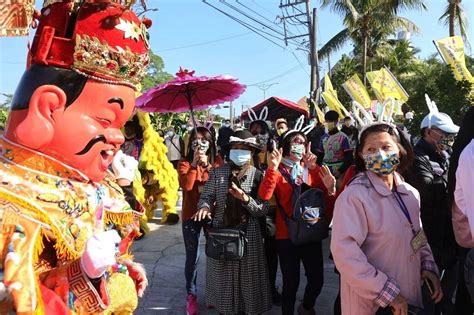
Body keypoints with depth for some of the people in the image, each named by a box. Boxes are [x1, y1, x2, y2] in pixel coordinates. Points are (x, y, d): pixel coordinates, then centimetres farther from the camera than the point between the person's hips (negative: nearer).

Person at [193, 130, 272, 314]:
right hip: (221, 230, 2)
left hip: (248, 233, -2)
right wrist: (204, 207, -20)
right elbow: (206, 196, 1)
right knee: (222, 273, 16)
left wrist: (246, 199, -23)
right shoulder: (217, 172, 1)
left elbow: (263, 209, -8)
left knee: (247, 275, 9)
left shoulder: (257, 175, -4)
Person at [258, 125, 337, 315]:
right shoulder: (278, 171, -3)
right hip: (287, 235, -3)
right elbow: (264, 196, -20)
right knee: (291, 282, 1)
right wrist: (272, 168, -28)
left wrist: (330, 188, -17)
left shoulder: (313, 169, 8)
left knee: (317, 280, 9)